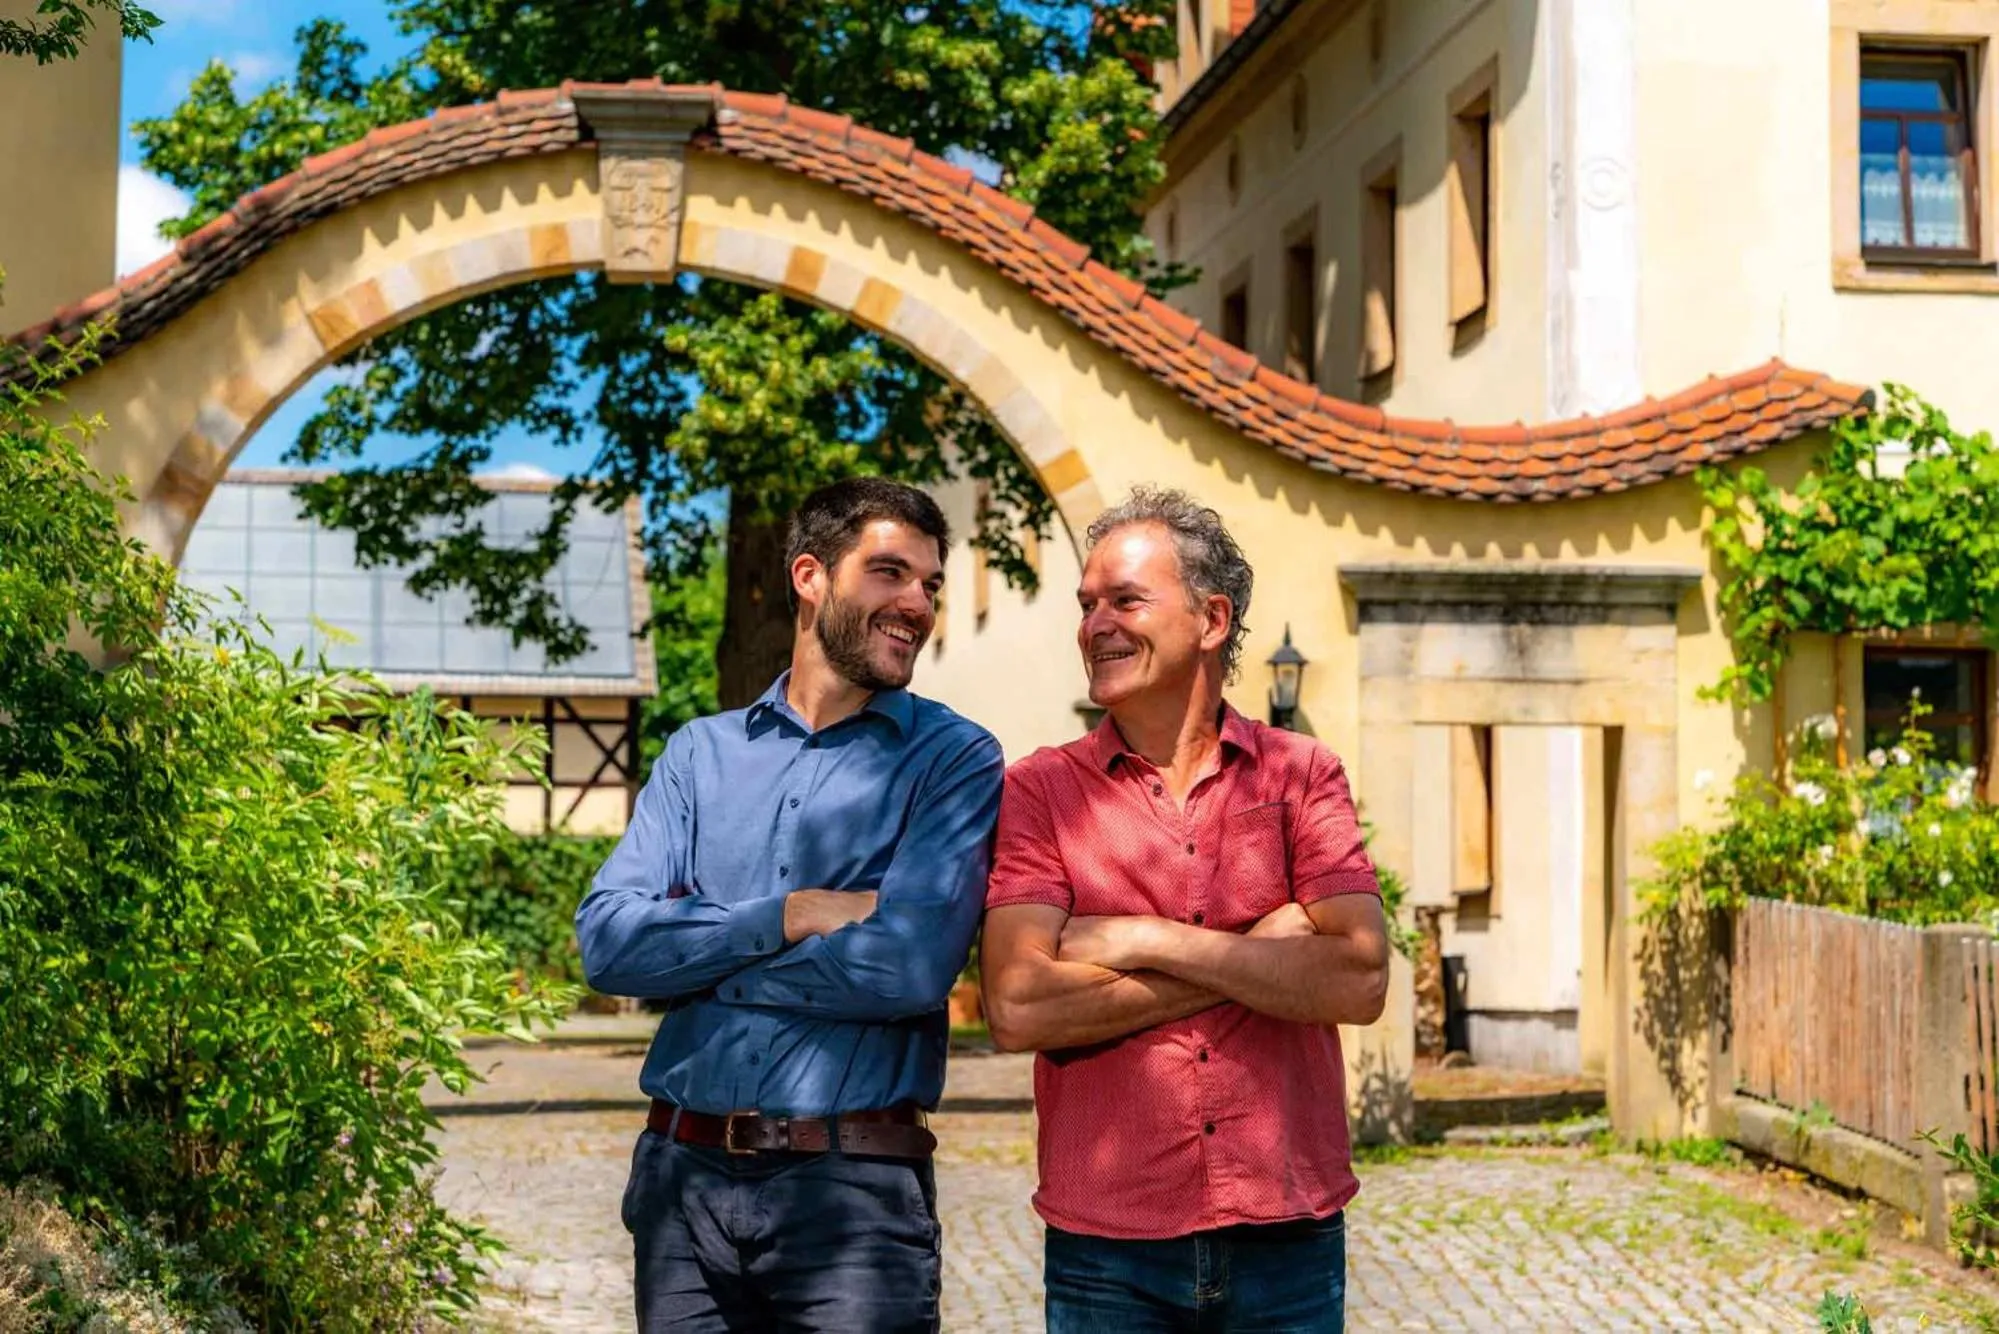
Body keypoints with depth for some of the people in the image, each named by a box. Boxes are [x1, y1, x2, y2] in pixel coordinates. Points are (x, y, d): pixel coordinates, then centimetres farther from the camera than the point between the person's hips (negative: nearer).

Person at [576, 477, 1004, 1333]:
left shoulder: (953, 760, -2)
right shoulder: (701, 751, 9)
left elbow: (909, 967, -17)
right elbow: (606, 939, -3)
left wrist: (696, 956, -6)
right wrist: (790, 916, -13)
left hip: (852, 1189, -3)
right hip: (683, 1172, 3)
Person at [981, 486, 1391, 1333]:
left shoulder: (1301, 776, 2)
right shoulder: (1040, 790, -1)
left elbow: (1360, 982, -10)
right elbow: (1016, 1008, -14)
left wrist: (1145, 940, -12)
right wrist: (1255, 959, -12)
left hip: (1287, 1239, 1)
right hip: (1106, 1250, -1)